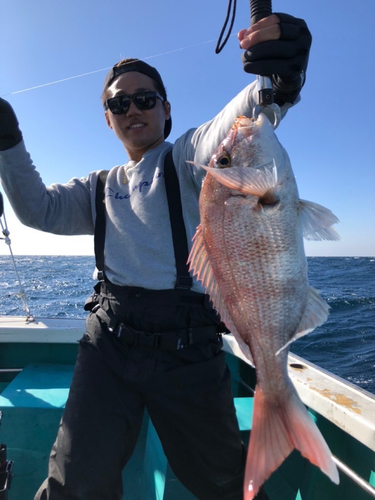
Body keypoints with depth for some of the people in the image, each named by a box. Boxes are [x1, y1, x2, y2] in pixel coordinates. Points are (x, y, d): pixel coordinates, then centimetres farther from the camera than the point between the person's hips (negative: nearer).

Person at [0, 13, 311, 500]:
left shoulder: (186, 158, 2)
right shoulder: (101, 187, 16)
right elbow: (39, 208, 10)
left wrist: (276, 85, -37)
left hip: (188, 349, -2)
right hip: (110, 341, 3)